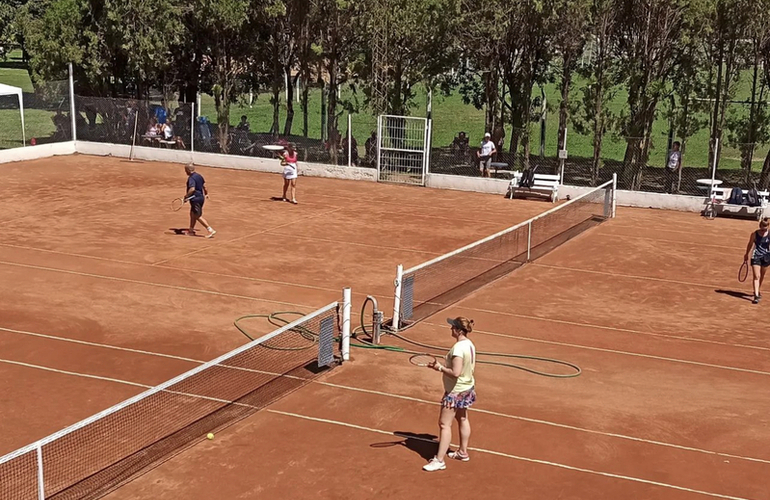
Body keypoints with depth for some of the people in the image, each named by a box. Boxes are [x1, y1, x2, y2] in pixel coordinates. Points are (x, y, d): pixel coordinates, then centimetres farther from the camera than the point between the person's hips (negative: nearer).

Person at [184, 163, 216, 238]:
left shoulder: (191, 178, -20)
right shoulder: (199, 176, 7)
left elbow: (192, 189, -33)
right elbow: (204, 186, 16)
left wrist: (186, 196, -22)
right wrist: (206, 194, 30)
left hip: (195, 199, -10)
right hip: (201, 197, 10)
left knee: (198, 216, -4)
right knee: (192, 214, 21)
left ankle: (211, 230, -8)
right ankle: (191, 230, 31)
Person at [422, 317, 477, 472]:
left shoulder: (458, 348, -28)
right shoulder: (470, 344, 0)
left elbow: (456, 373, -32)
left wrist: (440, 368, -18)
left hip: (455, 391, -10)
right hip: (467, 388, 10)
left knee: (444, 424, -3)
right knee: (462, 419, 23)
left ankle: (439, 460, 1)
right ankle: (463, 452, 38)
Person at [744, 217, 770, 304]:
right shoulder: (754, 234, -9)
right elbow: (750, 244, 5)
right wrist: (746, 254, 14)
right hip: (756, 257, -2)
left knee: (761, 276, 18)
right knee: (756, 276, -10)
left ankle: (758, 291, 39)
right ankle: (756, 296, -15)